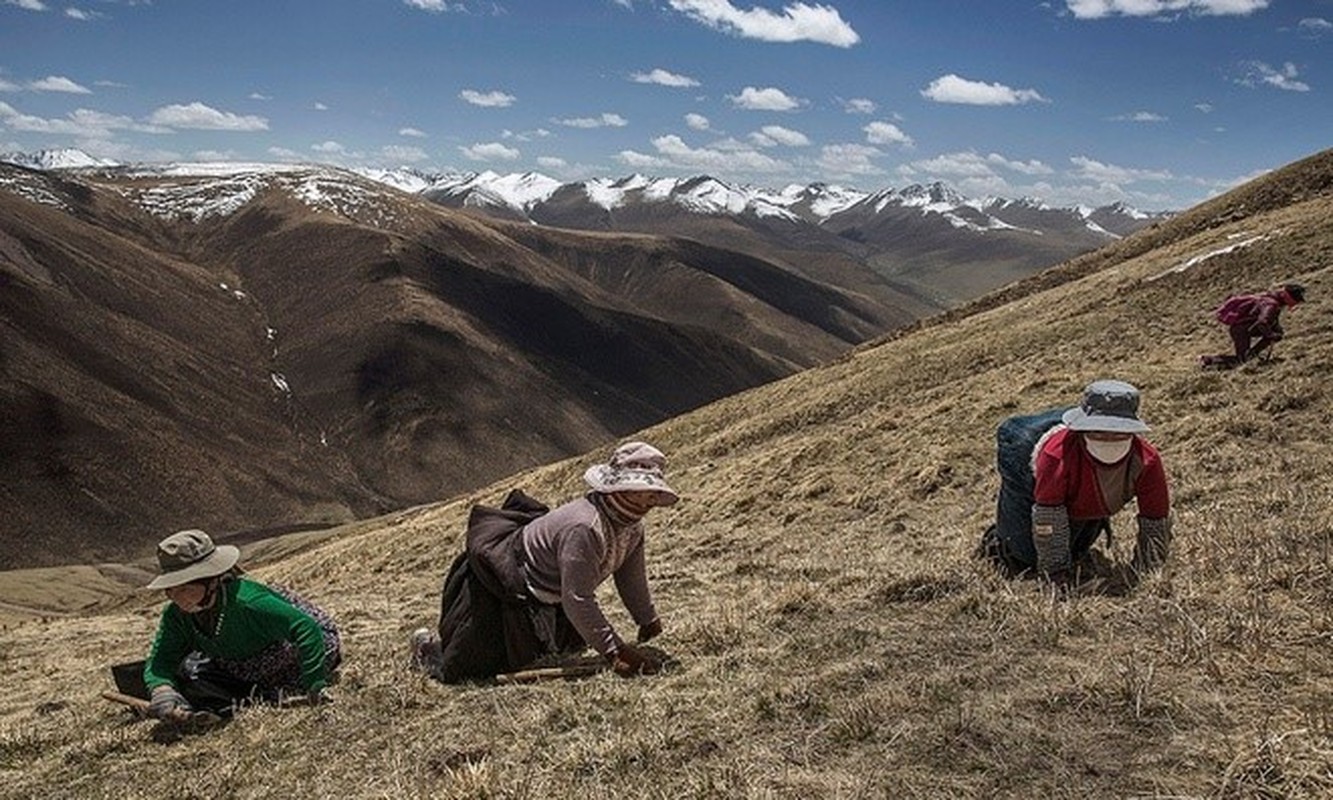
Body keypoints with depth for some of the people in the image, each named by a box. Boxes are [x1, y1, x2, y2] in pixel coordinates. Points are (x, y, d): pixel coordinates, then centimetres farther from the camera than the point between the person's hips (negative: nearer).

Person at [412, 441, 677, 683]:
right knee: (460, 670, -11)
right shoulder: (582, 529, -38)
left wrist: (648, 620, 12)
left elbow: (632, 574, 8)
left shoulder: (632, 524, -7)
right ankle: (429, 646, 23)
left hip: (548, 596, 10)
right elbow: (578, 601, -36)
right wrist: (614, 652, -34)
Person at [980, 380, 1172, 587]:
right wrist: (1057, 573, -29)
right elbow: (1048, 516, -37)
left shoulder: (1147, 461, -35)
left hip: (1087, 507, 5)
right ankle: (997, 541, 27)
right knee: (1025, 560, -5)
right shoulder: (1057, 454, -47)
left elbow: (1156, 523, -21)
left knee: (1075, 554, 24)